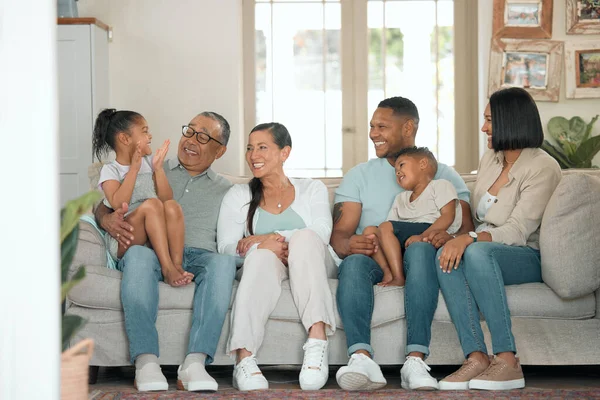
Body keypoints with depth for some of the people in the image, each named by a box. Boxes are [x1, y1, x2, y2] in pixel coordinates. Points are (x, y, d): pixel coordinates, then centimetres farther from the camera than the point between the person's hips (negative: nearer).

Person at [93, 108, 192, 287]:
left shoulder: (148, 163, 14)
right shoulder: (110, 170, -1)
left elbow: (166, 198, 5)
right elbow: (118, 204, -19)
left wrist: (158, 168, -6)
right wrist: (134, 168, -19)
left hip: (155, 239, 4)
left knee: (172, 206, -24)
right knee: (151, 204, -30)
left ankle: (177, 265, -33)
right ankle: (167, 268, -37)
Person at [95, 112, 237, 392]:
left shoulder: (225, 191, 27)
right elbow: (102, 205, 19)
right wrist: (107, 219, -6)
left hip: (199, 255, 1)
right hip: (153, 251, 0)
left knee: (224, 262, -36)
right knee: (138, 254, -38)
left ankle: (195, 363, -46)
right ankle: (146, 363, -47)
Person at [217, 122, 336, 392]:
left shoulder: (312, 189, 16)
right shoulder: (238, 196, 17)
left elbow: (321, 233, -5)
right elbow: (226, 247, 1)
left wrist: (269, 238, -19)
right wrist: (266, 245, -20)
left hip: (312, 267, 0)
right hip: (262, 269, 0)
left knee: (305, 238, -34)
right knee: (263, 254, -36)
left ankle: (317, 344, -50)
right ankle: (244, 358, -55)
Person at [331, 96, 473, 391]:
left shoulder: (444, 176, 16)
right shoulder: (359, 176, 20)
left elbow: (466, 228, 2)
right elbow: (339, 233, 6)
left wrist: (450, 237, -24)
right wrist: (348, 244, -21)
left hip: (418, 258, -1)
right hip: (374, 260, 1)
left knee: (420, 249, -37)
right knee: (354, 261, -34)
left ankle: (416, 360, -47)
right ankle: (361, 358, -53)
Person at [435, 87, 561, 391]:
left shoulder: (542, 168, -10)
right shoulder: (490, 159, 14)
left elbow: (517, 231, -19)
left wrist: (470, 239, -33)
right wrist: (455, 237, -4)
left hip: (526, 257, -6)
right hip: (484, 251, 6)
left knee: (477, 252, -39)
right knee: (446, 256, -29)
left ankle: (507, 361, -39)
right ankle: (476, 357, -39)